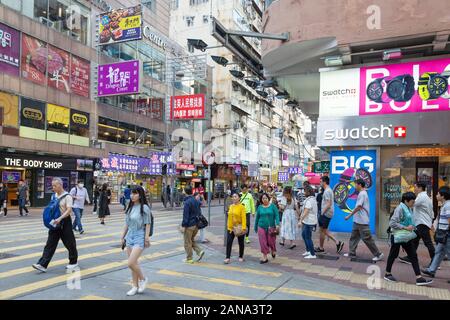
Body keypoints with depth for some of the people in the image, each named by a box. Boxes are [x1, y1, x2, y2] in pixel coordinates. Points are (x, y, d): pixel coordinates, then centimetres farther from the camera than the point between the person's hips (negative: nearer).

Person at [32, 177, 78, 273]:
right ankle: (43, 265, 0)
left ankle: (73, 262, 23)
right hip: (55, 223, 6)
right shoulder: (53, 196, 9)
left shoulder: (67, 197, -13)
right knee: (50, 244, 1)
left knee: (69, 243, 6)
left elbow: (69, 210, -22)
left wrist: (60, 218, -34)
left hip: (65, 222, -6)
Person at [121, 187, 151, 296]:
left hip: (139, 237, -7)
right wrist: (123, 237, 14)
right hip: (130, 236, 7)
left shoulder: (144, 208, -10)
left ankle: (143, 279, 12)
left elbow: (147, 224, -11)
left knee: (131, 263, -13)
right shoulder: (130, 208, 9)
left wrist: (147, 238, -14)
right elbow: (127, 224, 15)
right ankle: (135, 286, 23)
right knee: (134, 263, 11)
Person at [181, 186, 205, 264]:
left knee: (187, 242, 6)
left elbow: (185, 215, -19)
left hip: (189, 225, -8)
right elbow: (199, 212, 14)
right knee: (191, 240, 21)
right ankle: (199, 251, 6)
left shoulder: (187, 202, -17)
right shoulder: (196, 201, 7)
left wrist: (183, 226, -14)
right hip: (196, 224, 8)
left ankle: (189, 259, 13)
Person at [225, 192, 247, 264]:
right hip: (231, 228, 5)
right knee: (229, 242, -3)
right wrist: (228, 226, 11)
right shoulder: (231, 206, 7)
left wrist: (243, 228, -22)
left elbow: (243, 218, -16)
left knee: (240, 243, 11)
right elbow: (229, 217, 13)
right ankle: (228, 258, 1)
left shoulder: (241, 207, -11)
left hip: (239, 228, -5)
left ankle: (241, 257, 27)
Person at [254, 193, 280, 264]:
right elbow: (257, 218, 12)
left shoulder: (272, 206, -2)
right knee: (263, 243, 1)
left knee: (271, 241, 3)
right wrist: (255, 228, 15)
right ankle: (265, 257, 13)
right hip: (261, 227, 2)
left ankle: (273, 251, 36)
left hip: (271, 227, -2)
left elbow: (277, 216, -6)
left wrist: (277, 224, -20)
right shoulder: (260, 207, 5)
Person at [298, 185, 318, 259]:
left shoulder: (309, 200, -21)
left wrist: (300, 220, -25)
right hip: (307, 221, 10)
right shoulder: (313, 199, 12)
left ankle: (313, 254, 6)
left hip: (308, 222, -10)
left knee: (308, 238, -1)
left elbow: (306, 212, -26)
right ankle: (308, 250, 30)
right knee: (303, 235, 22)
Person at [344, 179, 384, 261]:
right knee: (354, 237, 12)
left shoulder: (362, 194, -17)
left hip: (362, 221, -10)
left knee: (367, 238, -4)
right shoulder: (363, 193, 14)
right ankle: (352, 253, 17)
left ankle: (378, 254, 5)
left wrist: (349, 216, -17)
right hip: (358, 221, 10)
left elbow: (358, 207, -22)